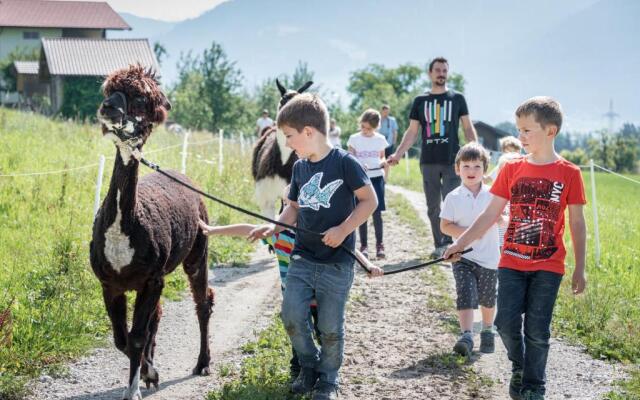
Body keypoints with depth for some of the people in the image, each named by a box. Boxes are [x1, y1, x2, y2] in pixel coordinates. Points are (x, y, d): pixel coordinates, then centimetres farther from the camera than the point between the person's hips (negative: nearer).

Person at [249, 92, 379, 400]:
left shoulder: (344, 163, -12)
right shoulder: (299, 167, 7)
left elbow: (369, 201, -10)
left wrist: (343, 230, -18)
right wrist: (275, 227, 0)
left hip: (336, 262, -5)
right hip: (302, 257, 5)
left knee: (330, 327, 4)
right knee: (292, 316, -4)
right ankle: (309, 366, 21)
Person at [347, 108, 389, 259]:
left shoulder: (380, 139, 5)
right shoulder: (354, 139, 1)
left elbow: (382, 157, 14)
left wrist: (384, 162, -9)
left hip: (377, 177, 1)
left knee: (377, 212, -1)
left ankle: (379, 245, 6)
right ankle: (363, 245, 10)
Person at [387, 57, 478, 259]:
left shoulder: (457, 98, 6)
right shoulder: (420, 101, 9)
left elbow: (468, 128, 6)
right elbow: (412, 132, 10)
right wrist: (397, 154, -2)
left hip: (452, 160, -2)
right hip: (428, 161, 2)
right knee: (433, 207, 6)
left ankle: (449, 244, -7)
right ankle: (439, 245, 14)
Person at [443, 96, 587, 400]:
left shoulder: (569, 174, -5)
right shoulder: (512, 169, 1)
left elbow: (577, 223, 0)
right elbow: (490, 214, 4)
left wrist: (579, 269, 1)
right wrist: (460, 243, -1)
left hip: (548, 266, -2)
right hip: (512, 262, 2)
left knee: (537, 330, 1)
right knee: (506, 323, -3)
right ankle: (519, 367, 27)